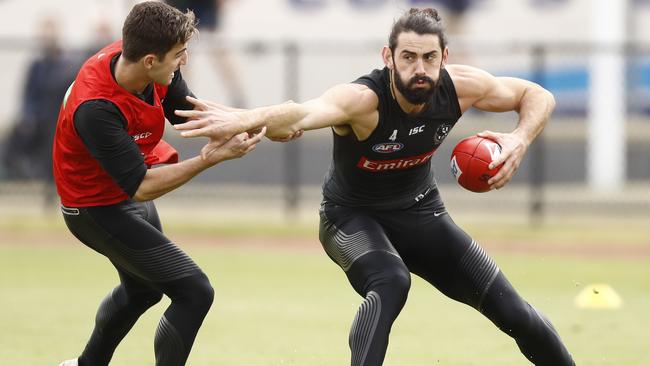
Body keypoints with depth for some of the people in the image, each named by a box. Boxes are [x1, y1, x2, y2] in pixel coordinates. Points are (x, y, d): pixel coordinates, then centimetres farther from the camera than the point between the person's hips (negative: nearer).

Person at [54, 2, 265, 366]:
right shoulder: (95, 110, -38)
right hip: (100, 209, -9)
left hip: (130, 195, 9)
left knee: (142, 289, 30)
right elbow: (141, 187, -33)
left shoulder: (137, 57, -17)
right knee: (195, 292, -14)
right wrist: (217, 156, -36)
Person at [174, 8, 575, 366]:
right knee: (391, 283, -38)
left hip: (421, 212, 5)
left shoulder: (459, 87, -21)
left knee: (512, 312, 7)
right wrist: (244, 119, -81)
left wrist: (519, 141, -26)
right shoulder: (361, 99, -36)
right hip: (353, 216, -4)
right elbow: (303, 112, -59)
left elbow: (539, 97, -4)